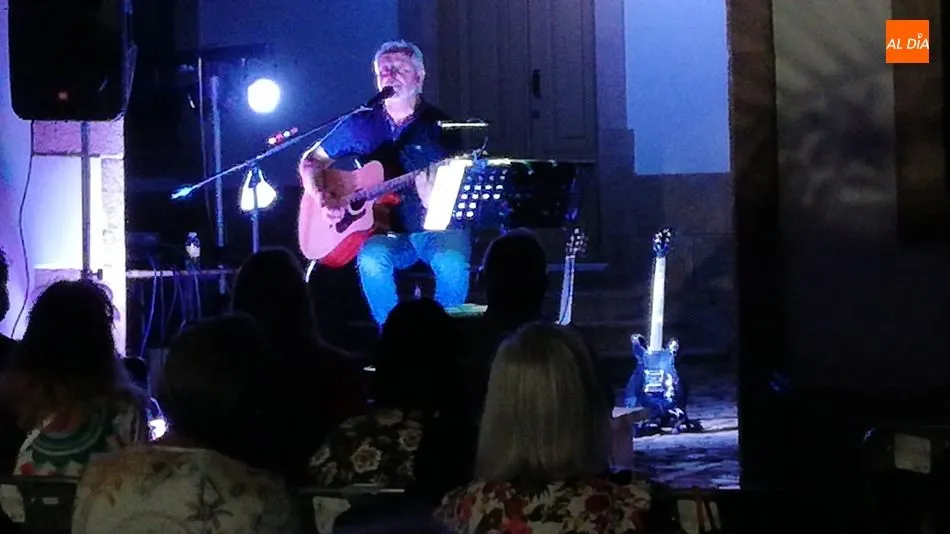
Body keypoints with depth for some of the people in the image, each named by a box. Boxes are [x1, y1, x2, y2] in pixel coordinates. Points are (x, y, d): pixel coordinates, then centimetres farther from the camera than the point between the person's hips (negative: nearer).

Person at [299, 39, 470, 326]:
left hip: (437, 231, -2)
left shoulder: (438, 125, 0)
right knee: (371, 260, -32)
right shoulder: (361, 125, 9)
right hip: (386, 231, 2)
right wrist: (322, 198, -4)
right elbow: (311, 161, 15)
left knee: (452, 263, -34)